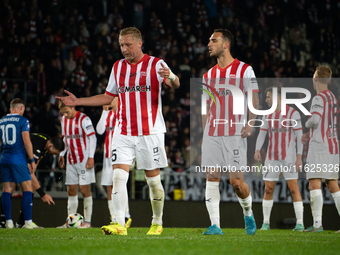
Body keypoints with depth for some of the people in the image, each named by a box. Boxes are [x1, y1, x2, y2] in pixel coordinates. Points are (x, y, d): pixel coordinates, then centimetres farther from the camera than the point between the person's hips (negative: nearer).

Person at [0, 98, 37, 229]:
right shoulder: (22, 120, -5)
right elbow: (26, 141, -11)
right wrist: (32, 160, -6)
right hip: (18, 158, -5)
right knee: (27, 188, -2)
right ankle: (28, 222, -8)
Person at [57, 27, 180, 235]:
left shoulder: (156, 65, -2)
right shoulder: (118, 67, 13)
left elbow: (175, 84, -15)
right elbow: (108, 97, 22)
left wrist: (171, 78, -40)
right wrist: (78, 101, 15)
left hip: (150, 131, -4)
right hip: (123, 131, 4)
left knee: (153, 178, 2)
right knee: (119, 175, -11)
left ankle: (157, 223, 17)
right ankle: (120, 224, -18)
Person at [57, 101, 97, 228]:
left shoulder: (83, 119, -11)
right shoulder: (64, 119, 11)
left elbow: (93, 137, -10)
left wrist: (91, 157, -14)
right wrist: (61, 154, 16)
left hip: (84, 159, -7)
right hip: (71, 160, 7)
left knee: (85, 190, -6)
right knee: (71, 191, 5)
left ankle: (87, 221, -3)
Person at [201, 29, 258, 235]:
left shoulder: (244, 70, 0)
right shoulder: (208, 75, 14)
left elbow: (254, 100, -3)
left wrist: (250, 124, -16)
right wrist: (205, 132, 12)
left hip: (235, 134, -5)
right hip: (212, 134, 5)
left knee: (236, 181, -6)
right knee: (212, 178, -4)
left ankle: (248, 214, 21)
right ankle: (215, 225, -3)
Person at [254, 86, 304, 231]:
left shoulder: (292, 113, -8)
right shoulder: (268, 115, 7)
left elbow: (299, 136, -9)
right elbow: (262, 134, 5)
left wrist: (299, 157, -15)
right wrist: (257, 150, -13)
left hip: (288, 157, -4)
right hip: (272, 158, 4)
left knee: (293, 188, -10)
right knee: (268, 189, 2)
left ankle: (300, 223, -7)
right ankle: (265, 223, 14)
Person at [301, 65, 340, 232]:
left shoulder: (319, 98, -9)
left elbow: (315, 120, -21)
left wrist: (307, 123, 1)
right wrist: (310, 135, 22)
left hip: (319, 147, -8)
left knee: (314, 183, -10)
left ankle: (317, 223, -19)